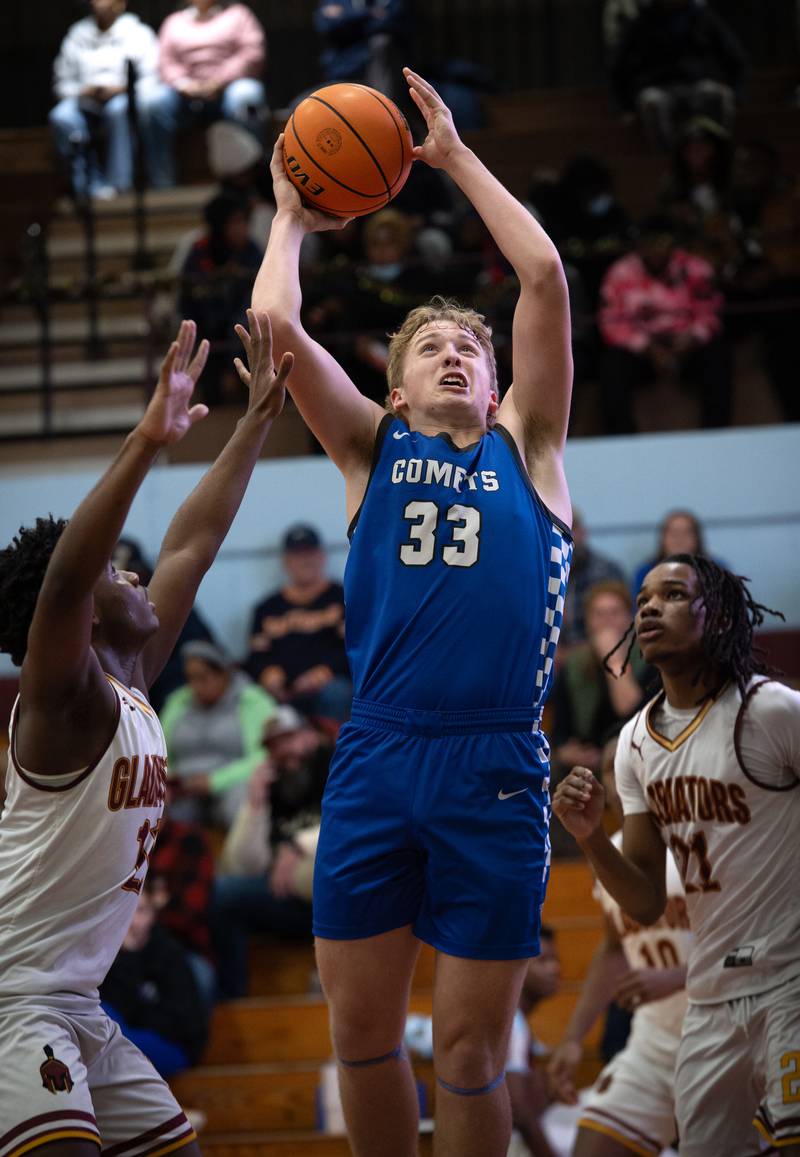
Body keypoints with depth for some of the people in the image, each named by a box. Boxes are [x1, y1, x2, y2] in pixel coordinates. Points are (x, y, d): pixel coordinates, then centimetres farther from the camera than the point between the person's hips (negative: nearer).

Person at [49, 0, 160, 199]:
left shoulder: (138, 33, 8)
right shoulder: (78, 35, 17)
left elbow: (151, 79, -2)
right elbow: (63, 80, 13)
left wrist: (122, 89, -18)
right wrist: (81, 92, -8)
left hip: (125, 102, -3)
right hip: (86, 104, 3)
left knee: (117, 108, -39)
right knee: (60, 118, -30)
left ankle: (117, 183, -35)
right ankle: (91, 185, -28)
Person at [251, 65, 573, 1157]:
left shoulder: (524, 447, 12)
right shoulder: (374, 447, 14)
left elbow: (545, 276, 3)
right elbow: (274, 322, 3)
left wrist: (458, 159, 10)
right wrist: (291, 219, 18)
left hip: (495, 771, -1)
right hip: (374, 765, 1)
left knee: (470, 1047, 1)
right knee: (362, 1031, 5)